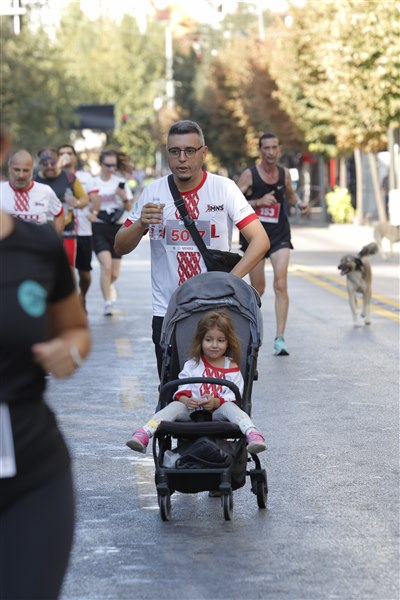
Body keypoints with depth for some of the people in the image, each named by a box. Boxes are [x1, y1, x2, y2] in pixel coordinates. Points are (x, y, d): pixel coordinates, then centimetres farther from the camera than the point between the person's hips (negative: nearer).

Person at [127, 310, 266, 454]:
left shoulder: (231, 367, 10)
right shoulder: (192, 365, 15)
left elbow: (235, 395, -2)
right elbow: (182, 389, 5)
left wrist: (216, 402, -21)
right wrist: (186, 400, -20)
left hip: (218, 412, -1)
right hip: (192, 409, 1)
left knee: (229, 407, -33)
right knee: (175, 406, -28)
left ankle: (252, 435, -58)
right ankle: (144, 433, -47)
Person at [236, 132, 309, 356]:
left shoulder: (284, 173, 2)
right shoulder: (249, 175, -9)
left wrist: (299, 203, 1)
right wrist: (259, 202, -22)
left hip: (280, 235, 2)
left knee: (281, 284, -15)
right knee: (258, 288, 9)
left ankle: (280, 338, -18)